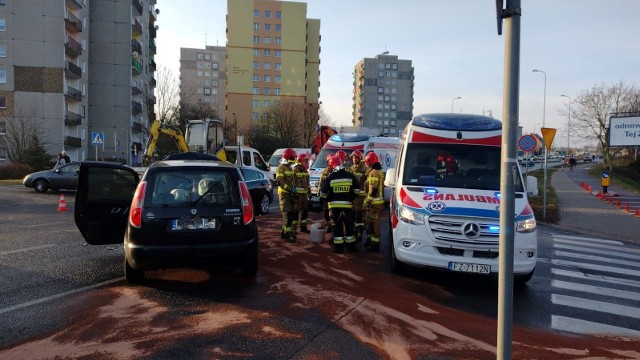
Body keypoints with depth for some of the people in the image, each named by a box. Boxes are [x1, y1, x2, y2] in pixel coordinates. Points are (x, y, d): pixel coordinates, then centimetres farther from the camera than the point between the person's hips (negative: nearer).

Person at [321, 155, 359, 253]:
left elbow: (324, 191, -6)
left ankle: (338, 247, 6)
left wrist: (328, 199, 11)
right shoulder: (350, 176, 0)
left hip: (335, 205, -2)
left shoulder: (331, 177, -5)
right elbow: (356, 189, 2)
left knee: (337, 226, 5)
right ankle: (351, 245, 20)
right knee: (349, 225, 13)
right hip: (347, 204, 2)